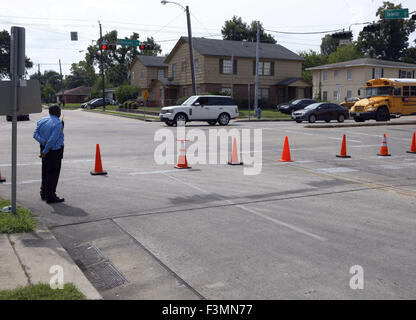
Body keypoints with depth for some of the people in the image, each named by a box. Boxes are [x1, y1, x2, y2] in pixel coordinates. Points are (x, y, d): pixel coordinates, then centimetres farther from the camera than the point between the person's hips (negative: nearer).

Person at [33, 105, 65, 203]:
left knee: (45, 172, 19)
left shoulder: (42, 121, 7)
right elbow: (53, 139, -23)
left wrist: (44, 142, -14)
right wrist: (45, 152, -18)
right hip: (55, 151, -8)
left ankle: (44, 193, 30)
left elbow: (35, 134, -2)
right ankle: (50, 196, 3)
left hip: (44, 148, 8)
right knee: (53, 173, -1)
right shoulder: (58, 124, -17)